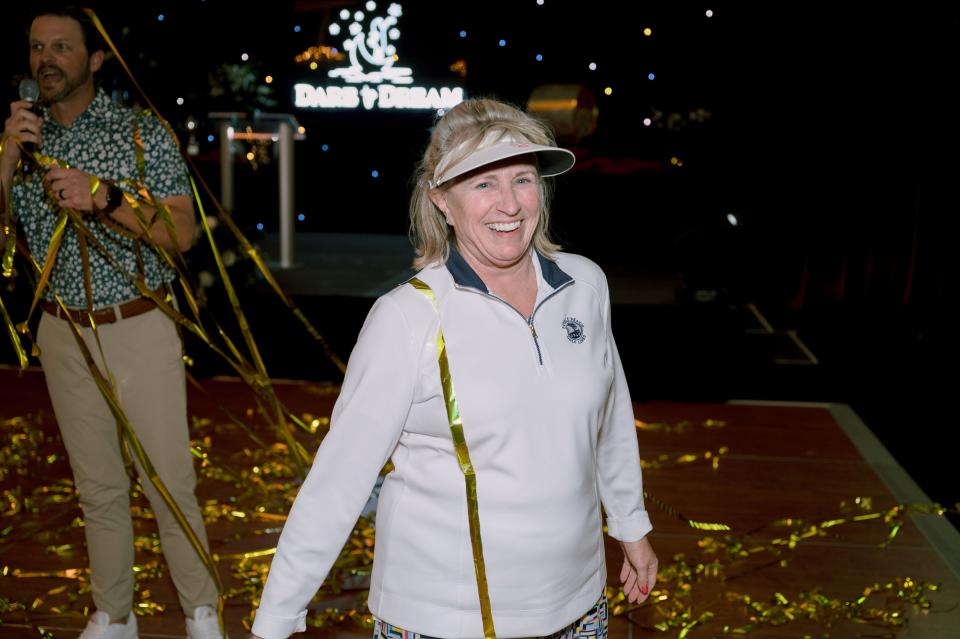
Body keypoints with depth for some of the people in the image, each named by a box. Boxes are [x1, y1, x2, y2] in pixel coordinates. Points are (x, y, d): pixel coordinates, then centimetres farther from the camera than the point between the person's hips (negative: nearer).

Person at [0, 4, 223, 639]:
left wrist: (104, 198, -24)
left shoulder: (143, 133, -5)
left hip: (140, 329, -3)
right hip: (64, 335, 4)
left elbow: (182, 233, -11)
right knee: (98, 486, 13)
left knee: (169, 480, 1)